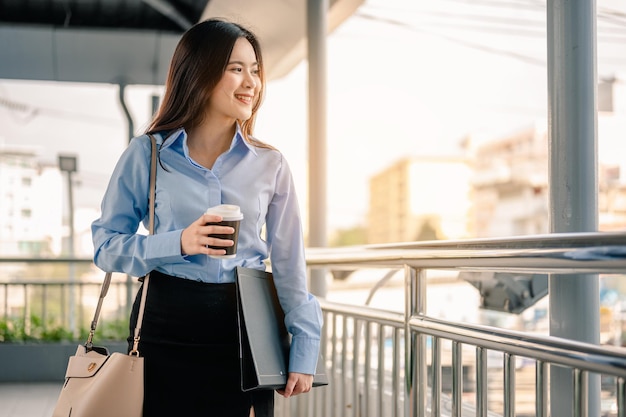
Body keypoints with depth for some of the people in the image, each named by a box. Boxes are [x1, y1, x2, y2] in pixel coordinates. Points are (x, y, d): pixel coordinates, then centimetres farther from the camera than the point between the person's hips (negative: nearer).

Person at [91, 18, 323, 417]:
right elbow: (106, 245, -1)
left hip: (246, 329, 2)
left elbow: (289, 264, 6)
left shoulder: (270, 164, 5)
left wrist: (304, 347, 1)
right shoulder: (146, 154, 0)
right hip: (165, 329, -1)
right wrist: (178, 243, -17)